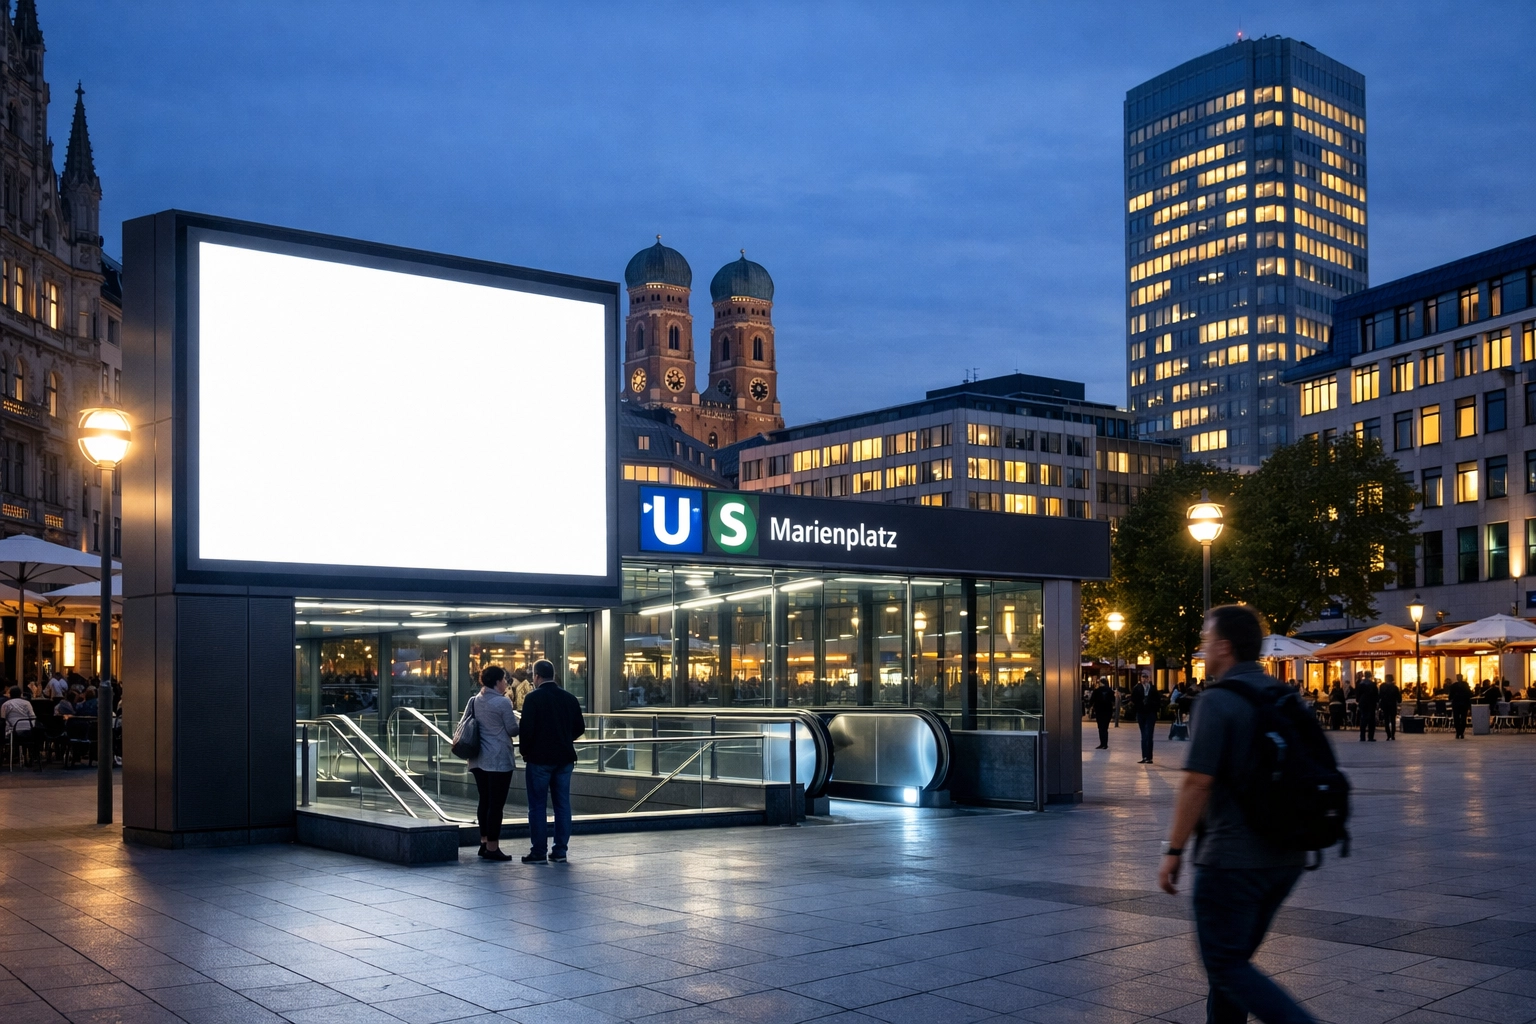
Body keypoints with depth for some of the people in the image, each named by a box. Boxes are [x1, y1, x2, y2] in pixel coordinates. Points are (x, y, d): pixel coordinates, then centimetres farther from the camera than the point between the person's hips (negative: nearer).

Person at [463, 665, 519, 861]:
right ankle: (492, 847, -3)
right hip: (499, 760, -7)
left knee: (484, 801, 14)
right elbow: (513, 730, -8)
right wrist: (516, 719, 11)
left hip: (478, 760, 7)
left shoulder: (474, 701, 8)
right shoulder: (503, 703, -12)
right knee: (496, 803, -4)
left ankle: (484, 842, 20)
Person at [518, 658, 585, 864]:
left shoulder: (533, 698, -10)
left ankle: (539, 852, 2)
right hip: (564, 758, 5)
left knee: (537, 806, 2)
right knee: (562, 804, 8)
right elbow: (579, 727, 9)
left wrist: (525, 752, 0)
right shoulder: (569, 698, 6)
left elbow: (527, 729, -15)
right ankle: (560, 851, 9)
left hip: (540, 758, -5)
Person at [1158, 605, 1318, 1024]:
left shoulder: (1218, 700, -15)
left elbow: (1197, 783, -20)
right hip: (1285, 857, 8)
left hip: (1233, 858, -8)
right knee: (1233, 958, 18)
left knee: (1226, 966, 2)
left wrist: (1174, 851, -12)